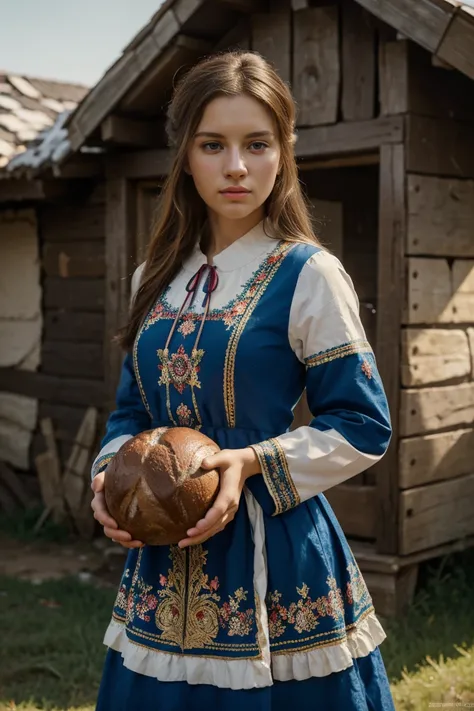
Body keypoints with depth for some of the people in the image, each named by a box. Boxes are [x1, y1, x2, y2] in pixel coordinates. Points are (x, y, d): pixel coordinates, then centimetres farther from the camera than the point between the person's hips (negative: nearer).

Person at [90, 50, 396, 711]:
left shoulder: (308, 274, -9)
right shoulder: (157, 280, 7)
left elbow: (363, 426, -8)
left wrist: (251, 464, -19)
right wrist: (113, 475, -5)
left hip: (276, 555, -5)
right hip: (166, 553, 5)